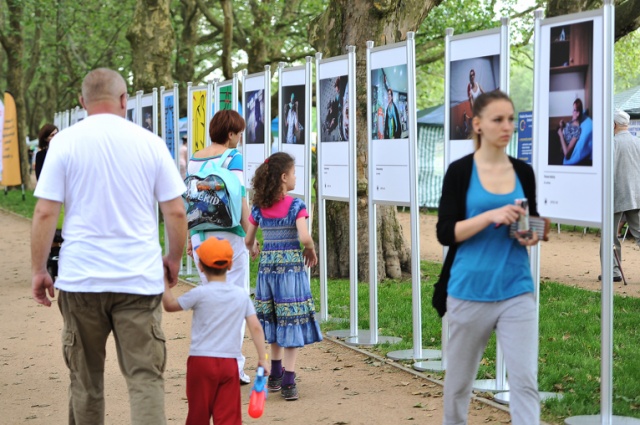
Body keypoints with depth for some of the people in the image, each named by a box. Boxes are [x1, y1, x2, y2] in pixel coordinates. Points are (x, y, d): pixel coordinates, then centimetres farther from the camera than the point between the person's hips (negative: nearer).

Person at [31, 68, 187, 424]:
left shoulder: (65, 142, -1)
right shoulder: (151, 143, 2)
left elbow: (45, 212, -5)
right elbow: (176, 212, 3)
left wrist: (39, 269, 5)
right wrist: (174, 259, 18)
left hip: (81, 278, 0)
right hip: (140, 278, 0)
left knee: (85, 378, 14)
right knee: (146, 378, 0)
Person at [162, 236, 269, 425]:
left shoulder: (200, 294, -7)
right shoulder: (242, 295, 4)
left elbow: (170, 305, 2)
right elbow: (256, 327, 1)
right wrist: (262, 358, 5)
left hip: (201, 361, -2)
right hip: (229, 363, 2)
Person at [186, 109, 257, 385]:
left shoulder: (194, 160, 9)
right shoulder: (232, 157, -8)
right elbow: (239, 199, -12)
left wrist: (189, 238, 19)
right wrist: (250, 235, -7)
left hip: (200, 236, 6)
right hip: (228, 235, -6)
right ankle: (233, 365, 1)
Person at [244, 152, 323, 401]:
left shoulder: (259, 207, 3)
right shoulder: (296, 206, -10)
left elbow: (248, 240, 7)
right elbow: (304, 238, -22)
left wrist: (253, 251, 28)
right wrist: (311, 252, -2)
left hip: (267, 266, 5)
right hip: (291, 266, -5)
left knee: (274, 321, 18)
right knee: (291, 321, -1)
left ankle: (275, 375, 29)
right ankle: (288, 382, -5)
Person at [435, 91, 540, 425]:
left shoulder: (523, 172, 7)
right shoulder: (460, 171, -5)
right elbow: (445, 233, -9)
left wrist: (532, 235, -6)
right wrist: (491, 215, -22)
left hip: (516, 290, 2)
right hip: (470, 289, -2)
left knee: (525, 379, -7)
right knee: (460, 376, 13)